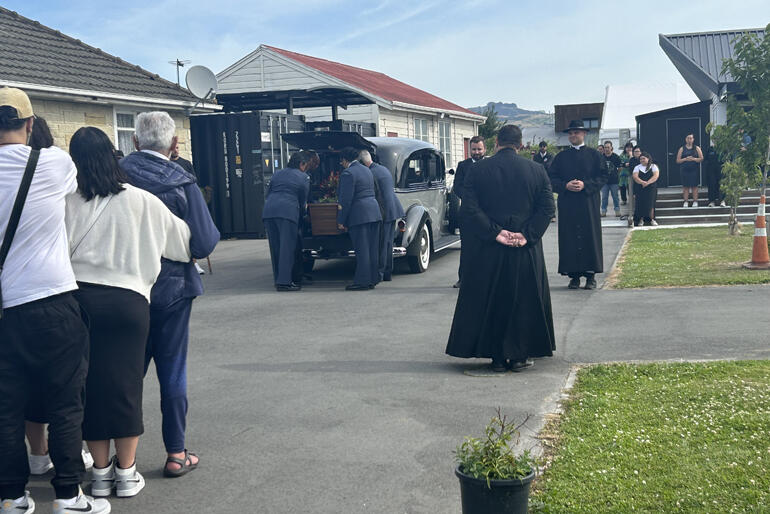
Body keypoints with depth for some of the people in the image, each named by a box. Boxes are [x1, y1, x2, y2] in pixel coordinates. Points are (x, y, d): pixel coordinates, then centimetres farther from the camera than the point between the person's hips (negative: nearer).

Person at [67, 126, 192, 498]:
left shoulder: (68, 202, -3)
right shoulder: (141, 201, -1)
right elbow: (182, 239, 11)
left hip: (79, 298, 0)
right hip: (128, 299, 0)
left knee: (90, 384, 10)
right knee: (125, 384, 9)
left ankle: (100, 472, 19)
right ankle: (126, 473, 17)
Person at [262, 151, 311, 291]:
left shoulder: (277, 174, 23)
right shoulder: (303, 177, 10)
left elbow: (267, 195, 23)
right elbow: (303, 200, 13)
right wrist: (301, 213, 28)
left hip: (268, 211, 5)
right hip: (287, 212, -5)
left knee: (275, 247, 10)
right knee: (287, 247, -4)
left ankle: (278, 280, 14)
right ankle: (284, 281, -10)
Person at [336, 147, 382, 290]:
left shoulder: (348, 173, -11)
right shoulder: (366, 170, 17)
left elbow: (346, 200, -15)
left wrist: (341, 221, -9)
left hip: (359, 215, -9)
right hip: (374, 212, 9)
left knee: (361, 249, -6)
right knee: (372, 248, 10)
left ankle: (362, 281, -3)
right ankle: (372, 279, 16)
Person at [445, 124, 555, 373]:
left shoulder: (479, 169, -2)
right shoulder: (536, 169, 0)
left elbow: (470, 207, -10)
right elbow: (547, 207, -5)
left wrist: (494, 233, -11)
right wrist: (527, 235, -9)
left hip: (489, 250, 0)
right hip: (526, 250, 1)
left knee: (491, 301, 10)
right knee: (524, 300, 12)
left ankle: (497, 357, 13)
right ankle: (519, 355, 15)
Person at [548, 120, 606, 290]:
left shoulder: (594, 155, 7)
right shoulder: (561, 157, 11)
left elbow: (602, 177, 1)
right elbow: (553, 179, 7)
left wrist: (585, 185, -13)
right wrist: (566, 185, -12)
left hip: (589, 203, -1)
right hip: (567, 204, 1)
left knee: (590, 236, -2)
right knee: (569, 238, -2)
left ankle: (590, 275, 4)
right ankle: (574, 275, 3)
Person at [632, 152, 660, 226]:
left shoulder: (653, 166, 10)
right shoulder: (637, 167, 14)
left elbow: (656, 175, -6)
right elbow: (635, 176, -2)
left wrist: (648, 182, -20)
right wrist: (642, 182, -21)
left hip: (651, 188, -1)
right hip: (640, 189, 1)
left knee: (650, 203, -9)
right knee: (640, 203, -10)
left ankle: (650, 219, 0)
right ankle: (640, 219, -5)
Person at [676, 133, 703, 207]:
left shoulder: (697, 148, 8)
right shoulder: (682, 149, 8)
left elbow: (701, 158, 2)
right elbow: (678, 160, 4)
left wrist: (693, 159, -14)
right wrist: (685, 159, -12)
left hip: (694, 170, 0)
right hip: (684, 170, 0)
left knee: (694, 186, -1)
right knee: (686, 186, -1)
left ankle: (695, 201, 3)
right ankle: (685, 202, 3)